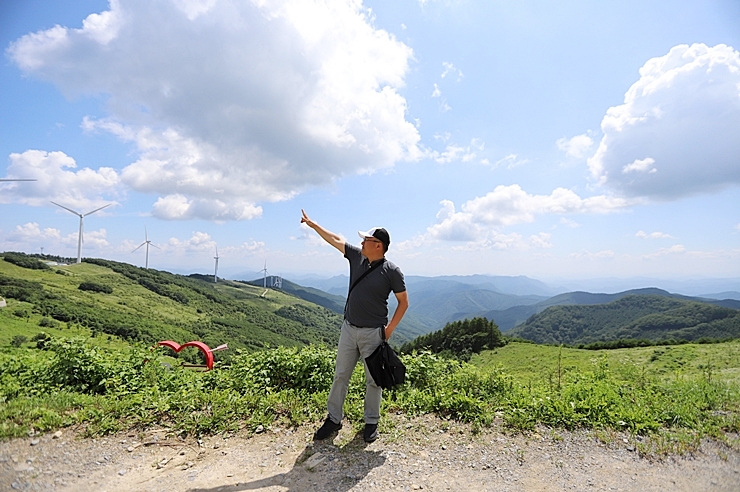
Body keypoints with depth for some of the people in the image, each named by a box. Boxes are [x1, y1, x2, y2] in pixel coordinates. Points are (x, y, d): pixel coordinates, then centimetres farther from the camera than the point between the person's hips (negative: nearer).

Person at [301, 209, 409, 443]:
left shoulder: (391, 271, -14)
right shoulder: (357, 256, 0)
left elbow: (404, 302, -7)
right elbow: (334, 239, 10)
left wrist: (390, 328, -11)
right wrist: (311, 223, 16)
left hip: (373, 333, -5)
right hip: (349, 328, 5)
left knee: (373, 380, 10)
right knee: (340, 375, 13)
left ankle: (371, 422, 28)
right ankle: (333, 419, 28)